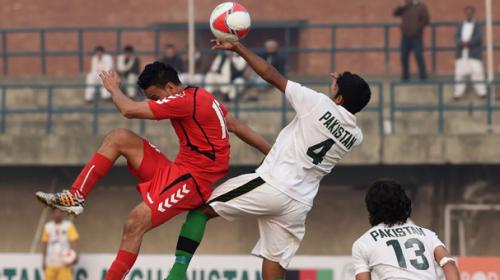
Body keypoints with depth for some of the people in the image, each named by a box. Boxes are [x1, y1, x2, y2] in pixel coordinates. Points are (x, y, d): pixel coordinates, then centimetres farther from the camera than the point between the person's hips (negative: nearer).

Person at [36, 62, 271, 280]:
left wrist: (113, 88, 0)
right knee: (119, 138, 2)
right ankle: (75, 197, -4)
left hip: (191, 180, -10)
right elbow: (236, 126, 16)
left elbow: (128, 110, -21)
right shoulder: (200, 96, 11)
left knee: (135, 224, -23)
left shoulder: (184, 101, -20)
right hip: (174, 172, 10)